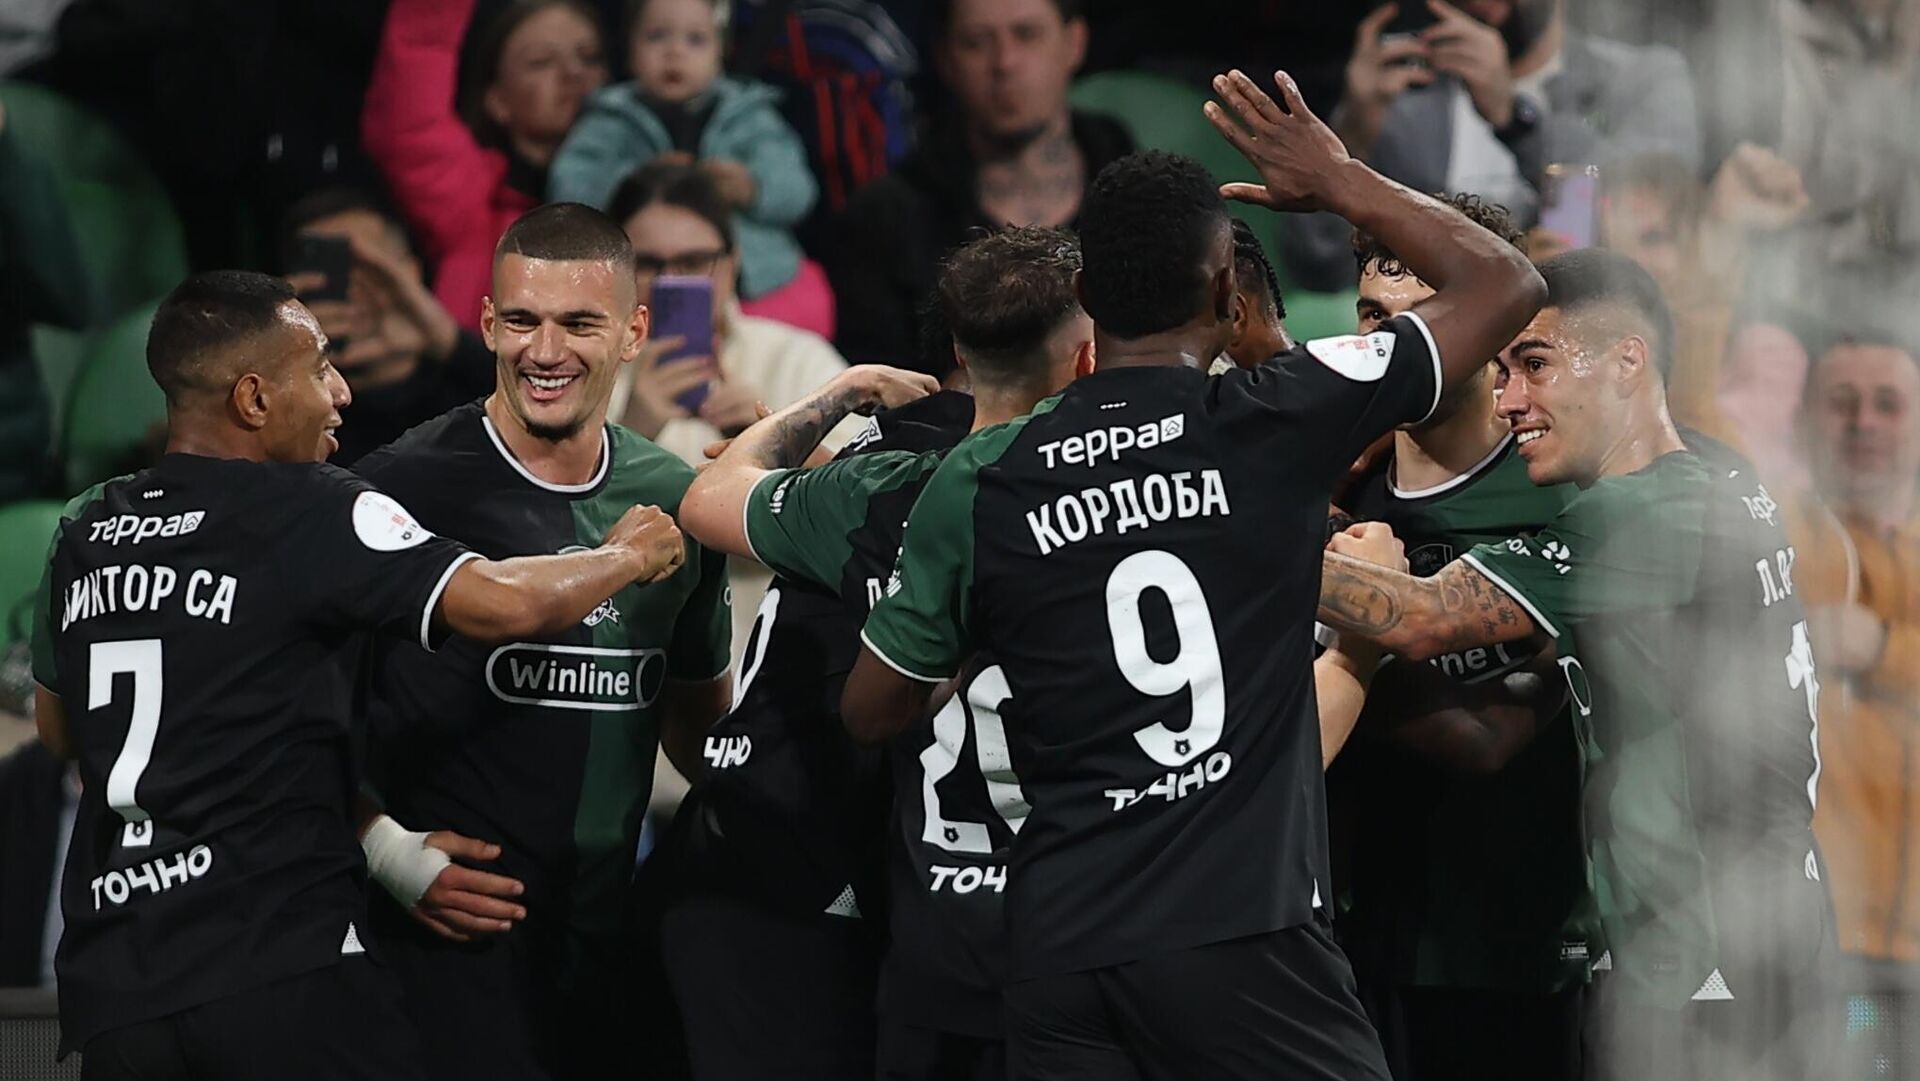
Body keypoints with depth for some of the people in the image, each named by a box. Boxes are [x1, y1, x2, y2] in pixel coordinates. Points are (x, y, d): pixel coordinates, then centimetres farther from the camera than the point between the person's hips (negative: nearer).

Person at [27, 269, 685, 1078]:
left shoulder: (84, 531, 13)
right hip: (277, 970, -6)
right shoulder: (309, 511, -7)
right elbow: (505, 606, -14)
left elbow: (57, 729, 27)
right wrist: (625, 557, 5)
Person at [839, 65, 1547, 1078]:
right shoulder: (1272, 422, -3)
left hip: (1062, 947, 3)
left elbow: (869, 710, 14)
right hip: (1247, 937, -3)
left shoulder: (978, 481, 3)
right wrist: (1342, 182, 19)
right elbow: (1504, 284, 7)